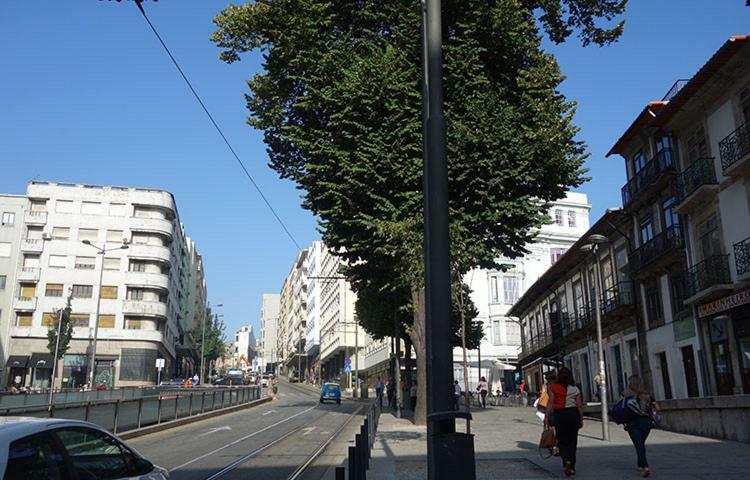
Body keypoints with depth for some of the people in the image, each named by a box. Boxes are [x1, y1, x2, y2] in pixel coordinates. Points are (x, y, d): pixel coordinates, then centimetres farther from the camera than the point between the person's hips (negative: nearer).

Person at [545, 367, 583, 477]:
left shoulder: (554, 388, -3)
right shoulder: (575, 388, 4)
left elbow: (550, 403, -7)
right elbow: (579, 405, 2)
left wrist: (546, 417, -5)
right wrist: (581, 419, 9)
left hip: (559, 414, -2)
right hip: (573, 413, 2)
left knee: (562, 441, 7)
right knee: (572, 441, 11)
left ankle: (567, 461, -16)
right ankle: (572, 467, 14)